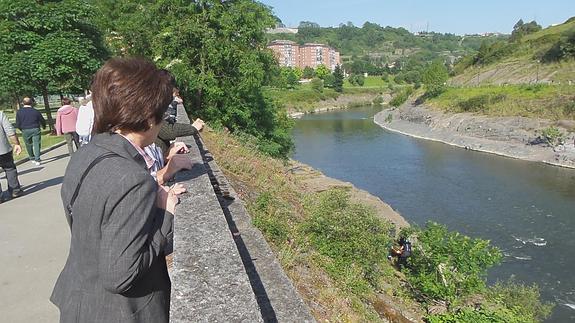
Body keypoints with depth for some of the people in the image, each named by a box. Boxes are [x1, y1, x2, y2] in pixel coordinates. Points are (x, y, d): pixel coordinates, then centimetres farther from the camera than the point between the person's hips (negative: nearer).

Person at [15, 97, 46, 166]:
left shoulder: (19, 112, -1)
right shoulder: (35, 111, -3)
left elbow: (18, 124, -1)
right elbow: (42, 121, 4)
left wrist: (22, 130, 19)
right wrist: (44, 127, 26)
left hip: (25, 131, 1)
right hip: (35, 130, -1)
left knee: (29, 145, 16)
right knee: (36, 145, 0)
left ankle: (32, 159, 28)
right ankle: (37, 160, -7)